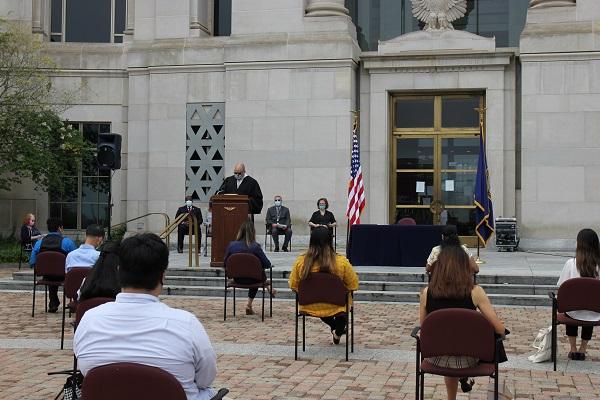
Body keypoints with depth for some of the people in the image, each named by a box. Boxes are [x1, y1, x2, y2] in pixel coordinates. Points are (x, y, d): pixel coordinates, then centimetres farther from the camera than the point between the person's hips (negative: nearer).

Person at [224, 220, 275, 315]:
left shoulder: (232, 245, -12)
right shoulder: (255, 247, -20)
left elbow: (225, 263, 1)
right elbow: (267, 265, -13)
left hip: (237, 279, 3)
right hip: (252, 280, -3)